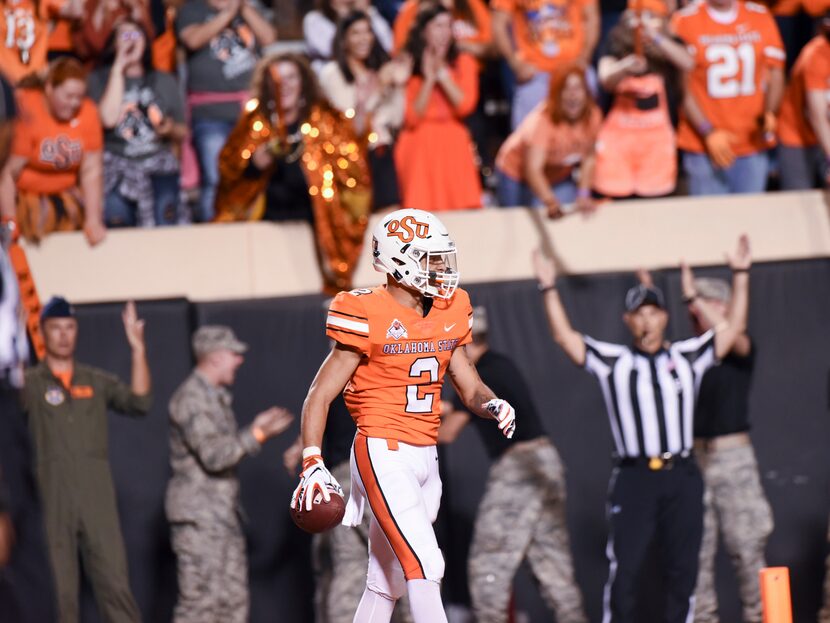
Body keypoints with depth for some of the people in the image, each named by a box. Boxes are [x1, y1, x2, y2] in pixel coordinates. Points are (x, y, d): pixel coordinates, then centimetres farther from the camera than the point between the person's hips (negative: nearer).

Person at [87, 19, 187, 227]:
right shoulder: (99, 79, 10)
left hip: (158, 164, 2)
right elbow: (107, 118, -10)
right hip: (117, 163, -2)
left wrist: (171, 130, -4)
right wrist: (118, 69, -4)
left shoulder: (166, 82, 19)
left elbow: (182, 134, 21)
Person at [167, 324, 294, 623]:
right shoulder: (192, 397, -14)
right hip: (198, 515, -10)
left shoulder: (216, 397, 18)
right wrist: (256, 436, -22)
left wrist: (256, 431, 11)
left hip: (223, 515, 10)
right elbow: (213, 455, -22)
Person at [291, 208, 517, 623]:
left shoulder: (447, 315, 9)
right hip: (384, 454, -8)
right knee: (425, 566, -16)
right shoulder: (370, 318, -12)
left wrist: (492, 405, -7)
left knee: (386, 581, 12)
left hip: (425, 458, 8)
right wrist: (312, 464, -16)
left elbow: (470, 387, 17)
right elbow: (319, 395, -8)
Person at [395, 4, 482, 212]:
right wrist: (429, 79, -11)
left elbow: (465, 105, -5)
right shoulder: (408, 67, 2)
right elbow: (412, 118, -5)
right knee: (423, 211, -11)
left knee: (461, 213, -9)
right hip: (420, 147, -2)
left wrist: (443, 74, -9)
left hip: (453, 146, 2)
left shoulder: (463, 62, 8)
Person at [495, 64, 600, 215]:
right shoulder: (542, 120, -36)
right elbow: (533, 169, -43)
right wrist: (550, 202, -59)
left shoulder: (592, 115, -19)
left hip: (559, 176, 5)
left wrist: (584, 196, -17)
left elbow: (588, 159, -6)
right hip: (518, 176, -5)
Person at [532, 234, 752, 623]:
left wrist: (740, 275, 6)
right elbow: (565, 337, 2)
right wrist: (549, 288, -6)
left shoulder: (688, 357, 12)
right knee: (623, 569, -7)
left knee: (682, 570, 4)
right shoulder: (612, 361, 8)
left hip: (683, 478, 2)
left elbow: (734, 327, 12)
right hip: (634, 477, -2)